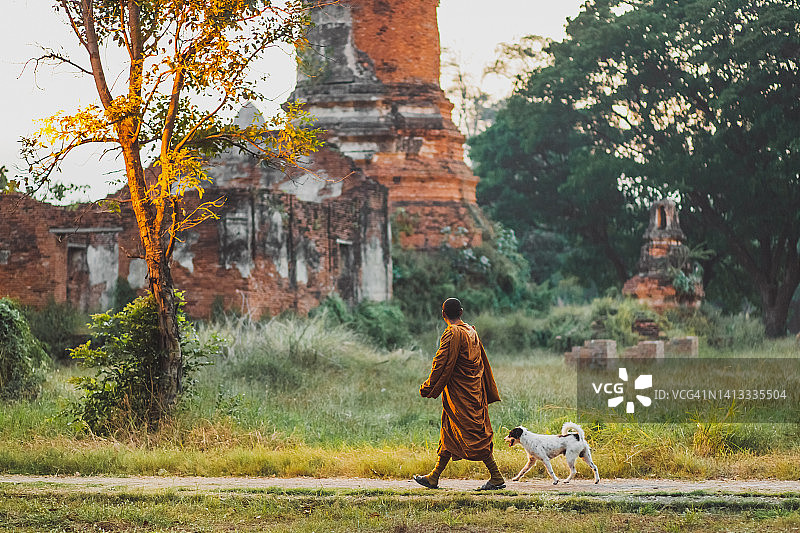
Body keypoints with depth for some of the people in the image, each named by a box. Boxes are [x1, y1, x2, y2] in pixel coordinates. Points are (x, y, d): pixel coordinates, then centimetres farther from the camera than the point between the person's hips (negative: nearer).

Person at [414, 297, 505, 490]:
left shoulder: (452, 334, -16)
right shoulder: (471, 331, 11)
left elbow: (442, 364, -17)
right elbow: (482, 362, 17)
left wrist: (428, 388, -7)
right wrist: (489, 392, 24)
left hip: (460, 393, -9)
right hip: (474, 391, 9)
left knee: (474, 434, -7)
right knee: (449, 435, 12)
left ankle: (497, 478, -7)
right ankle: (434, 477, 17)